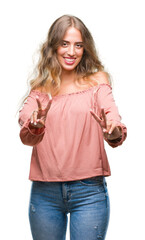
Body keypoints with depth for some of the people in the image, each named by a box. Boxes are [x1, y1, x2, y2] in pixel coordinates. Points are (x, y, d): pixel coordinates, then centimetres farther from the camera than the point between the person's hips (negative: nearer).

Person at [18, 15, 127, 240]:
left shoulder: (97, 80, 4)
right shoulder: (41, 86, 8)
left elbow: (111, 113, -11)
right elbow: (26, 135, -5)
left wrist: (115, 132, -35)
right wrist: (34, 126, -28)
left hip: (89, 190, -2)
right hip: (44, 191, 2)